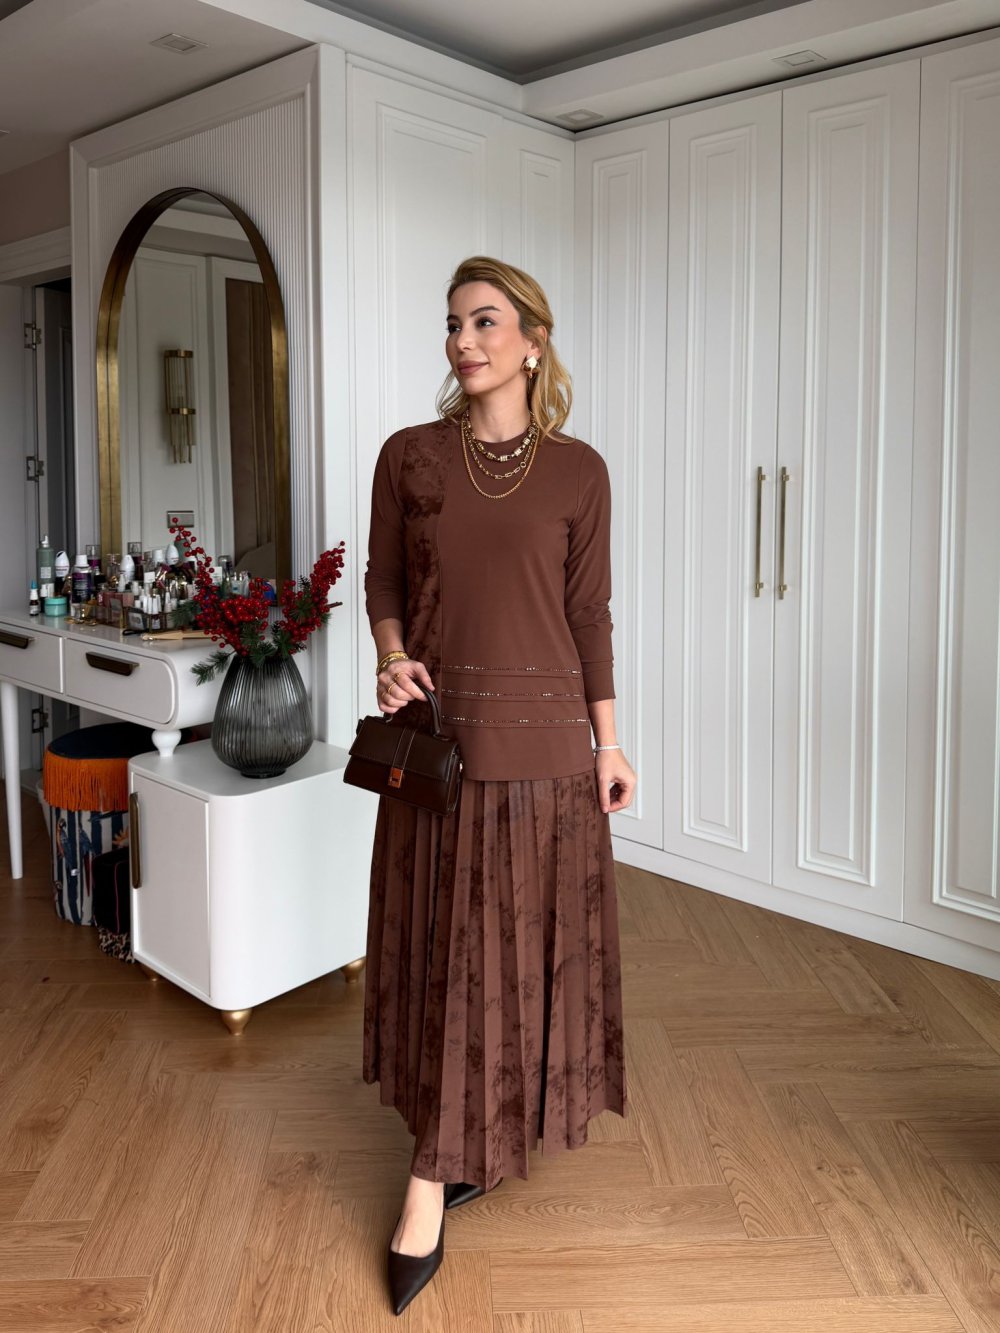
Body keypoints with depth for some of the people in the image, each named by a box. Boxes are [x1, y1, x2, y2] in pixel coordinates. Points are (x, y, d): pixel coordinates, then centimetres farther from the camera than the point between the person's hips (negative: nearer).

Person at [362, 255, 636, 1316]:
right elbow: (384, 580, 7)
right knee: (440, 944, 8)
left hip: (541, 739, 0)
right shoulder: (408, 457, 2)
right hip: (436, 729, 1)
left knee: (524, 943, 7)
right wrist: (391, 654, -13)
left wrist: (608, 743, 2)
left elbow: (590, 614, 2)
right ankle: (457, 1150, 27)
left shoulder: (577, 471, 0)